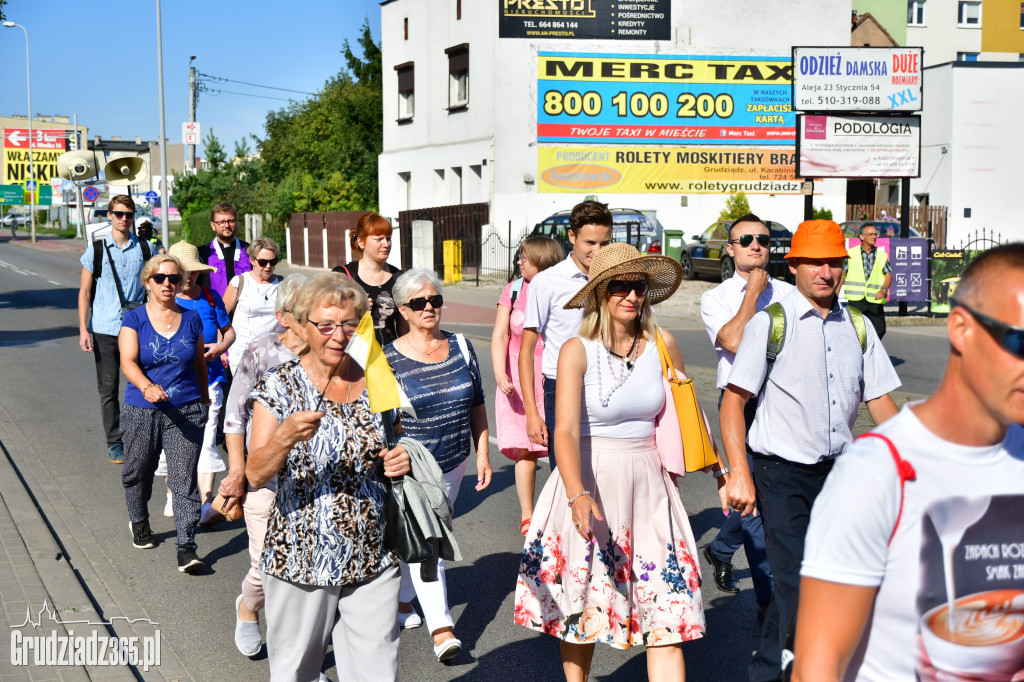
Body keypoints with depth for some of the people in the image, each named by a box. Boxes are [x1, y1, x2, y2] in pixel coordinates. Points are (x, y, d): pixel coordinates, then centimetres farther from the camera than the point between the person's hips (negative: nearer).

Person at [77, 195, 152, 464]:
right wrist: (83, 329, -3)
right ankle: (114, 444, 13)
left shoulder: (145, 249, 6)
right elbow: (84, 292, 5)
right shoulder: (96, 250, 4)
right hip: (104, 328, 0)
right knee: (108, 389, 4)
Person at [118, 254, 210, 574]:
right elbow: (128, 361, -17)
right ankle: (138, 521, 45)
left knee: (184, 478, -6)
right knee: (138, 472, 17)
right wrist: (146, 386, -35)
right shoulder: (135, 318, -3)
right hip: (142, 412, 0)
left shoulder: (190, 319, 5)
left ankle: (186, 546, -3)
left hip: (186, 411, 0)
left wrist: (204, 401, 20)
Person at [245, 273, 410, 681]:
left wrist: (401, 460, -6)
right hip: (301, 558, -2)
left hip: (373, 560, 3)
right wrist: (286, 436, -33)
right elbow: (256, 475, -14)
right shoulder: (280, 386, -7)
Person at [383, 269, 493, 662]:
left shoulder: (460, 347, 2)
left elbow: (477, 405, 8)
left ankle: (403, 598, 39)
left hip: (453, 464, 5)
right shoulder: (388, 359, -10)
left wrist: (482, 454, 6)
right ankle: (441, 629, -10)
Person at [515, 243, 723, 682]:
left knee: (666, 609, -2)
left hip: (649, 485, 3)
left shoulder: (662, 344, -1)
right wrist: (578, 495, -36)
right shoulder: (577, 350, -11)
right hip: (590, 485, -2)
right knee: (581, 605, 10)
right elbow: (565, 430, -22)